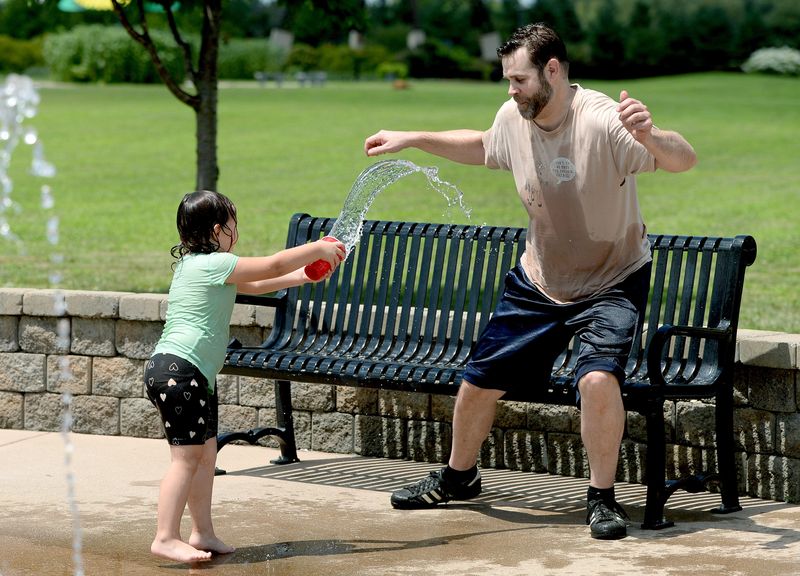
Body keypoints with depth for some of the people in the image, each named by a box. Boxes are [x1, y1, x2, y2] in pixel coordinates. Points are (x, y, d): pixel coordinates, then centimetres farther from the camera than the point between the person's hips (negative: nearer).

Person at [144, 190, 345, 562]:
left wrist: (302, 276, 26)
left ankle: (202, 532, 16)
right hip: (178, 369, -11)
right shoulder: (214, 264, -10)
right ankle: (166, 538, -15)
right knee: (187, 455, -12)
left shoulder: (194, 263, 21)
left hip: (196, 376, 11)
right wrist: (319, 249, 6)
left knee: (206, 453, 12)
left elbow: (252, 286, 29)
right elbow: (273, 266, -7)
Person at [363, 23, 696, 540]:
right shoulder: (513, 118, -7)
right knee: (480, 380, 9)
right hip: (538, 282, 6)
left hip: (611, 282, -6)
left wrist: (650, 138, -59)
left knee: (598, 378, -30)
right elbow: (482, 148, 18)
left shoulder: (601, 121, -27)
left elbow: (684, 159, -37)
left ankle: (602, 497, -8)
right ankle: (458, 477, 37)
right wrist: (413, 140, 13)